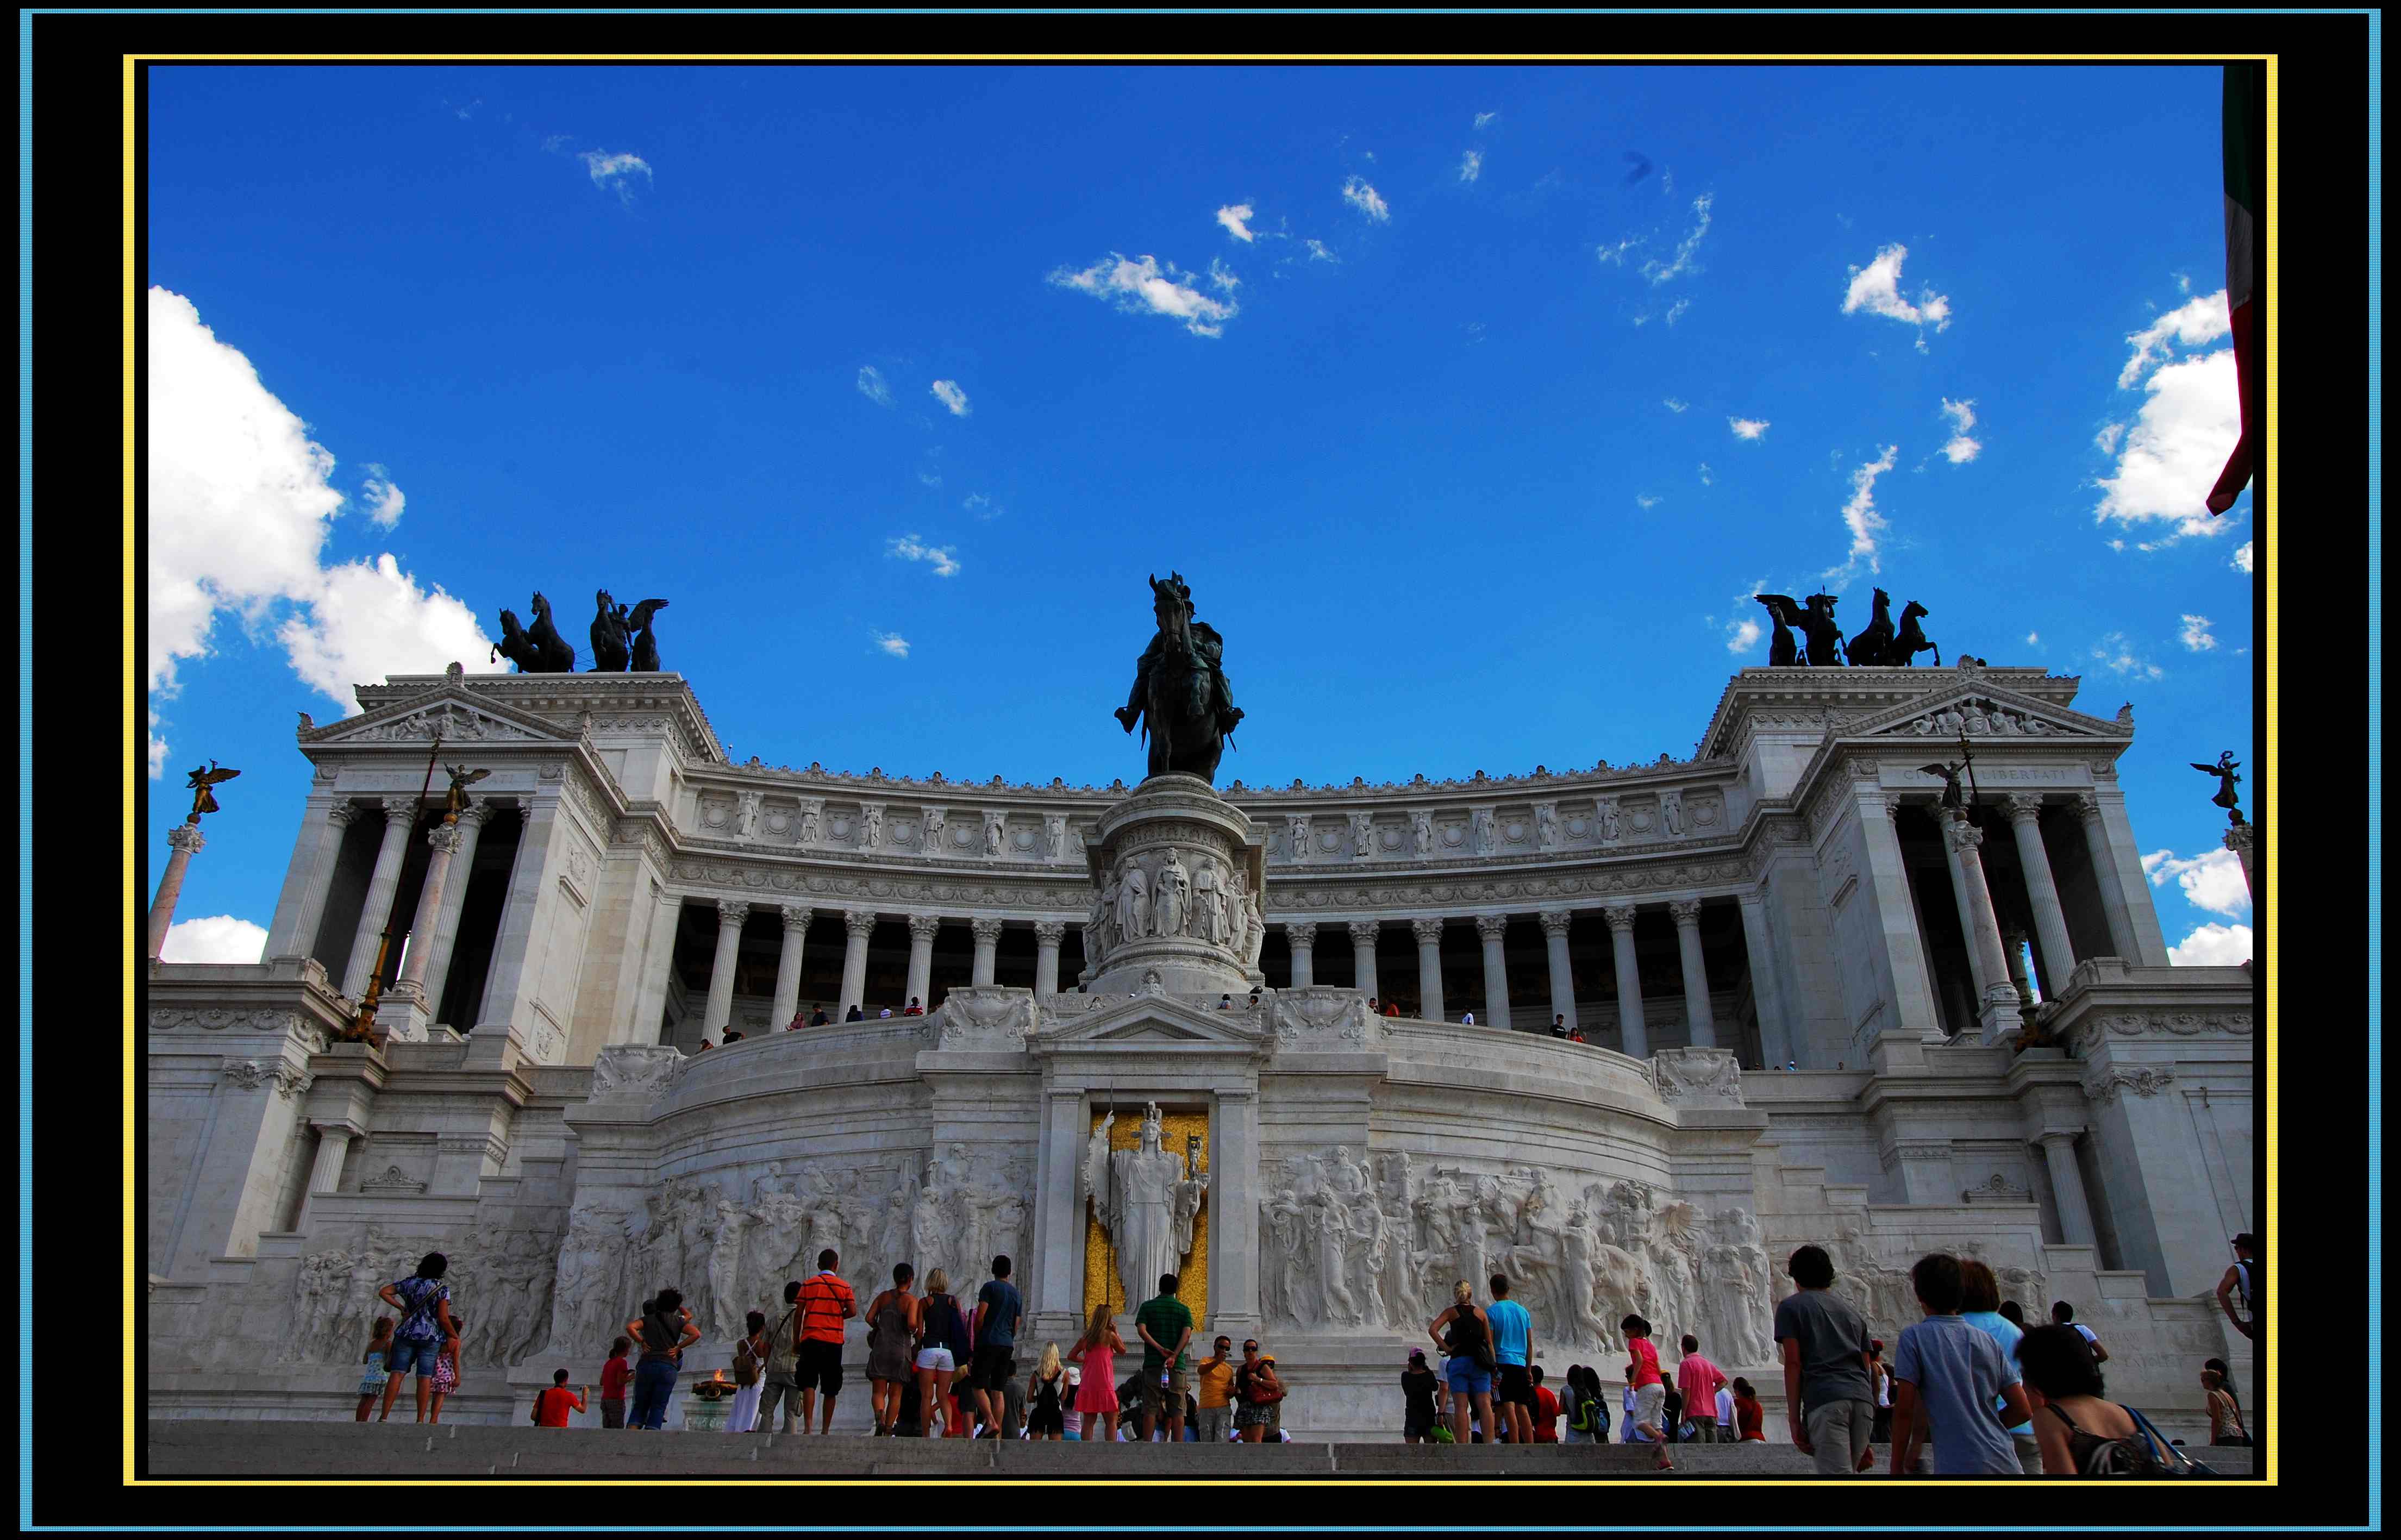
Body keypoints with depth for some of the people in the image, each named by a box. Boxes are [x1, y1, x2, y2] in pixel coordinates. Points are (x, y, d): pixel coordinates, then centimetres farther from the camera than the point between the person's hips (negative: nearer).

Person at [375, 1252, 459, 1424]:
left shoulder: (409, 1282, 7)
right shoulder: (442, 1289, -6)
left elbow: (383, 1292, 9)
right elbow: (443, 1319, -9)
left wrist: (401, 1308, 10)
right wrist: (455, 1336, 5)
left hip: (407, 1333, 3)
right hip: (431, 1336, -3)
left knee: (396, 1373, 1)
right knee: (425, 1377, -1)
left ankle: (384, 1417, -4)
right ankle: (420, 1420, -2)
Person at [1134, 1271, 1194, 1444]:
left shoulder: (1148, 1306, 7)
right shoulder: (1184, 1309, 8)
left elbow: (1141, 1330, -8)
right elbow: (1187, 1334, -6)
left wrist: (1160, 1349, -12)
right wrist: (1173, 1356, -14)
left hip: (1152, 1364, 0)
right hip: (1177, 1365, 0)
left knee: (1150, 1409, 0)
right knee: (1177, 1410, 2)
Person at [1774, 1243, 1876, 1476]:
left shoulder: (1791, 1306, 12)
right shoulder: (1851, 1311, 27)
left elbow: (1794, 1364, 0)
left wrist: (1794, 1419, -1)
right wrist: (1864, 1439, 28)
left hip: (1824, 1399, -6)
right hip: (1863, 1400, 6)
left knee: (1837, 1475, -13)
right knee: (1849, 1472, 16)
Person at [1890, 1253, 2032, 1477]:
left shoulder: (1914, 1337, -3)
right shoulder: (1989, 1342, 12)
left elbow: (1904, 1410, -7)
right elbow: (2023, 1410, 11)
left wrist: (1897, 1467, 1)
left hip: (1959, 1467, -6)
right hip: (2006, 1466, 6)